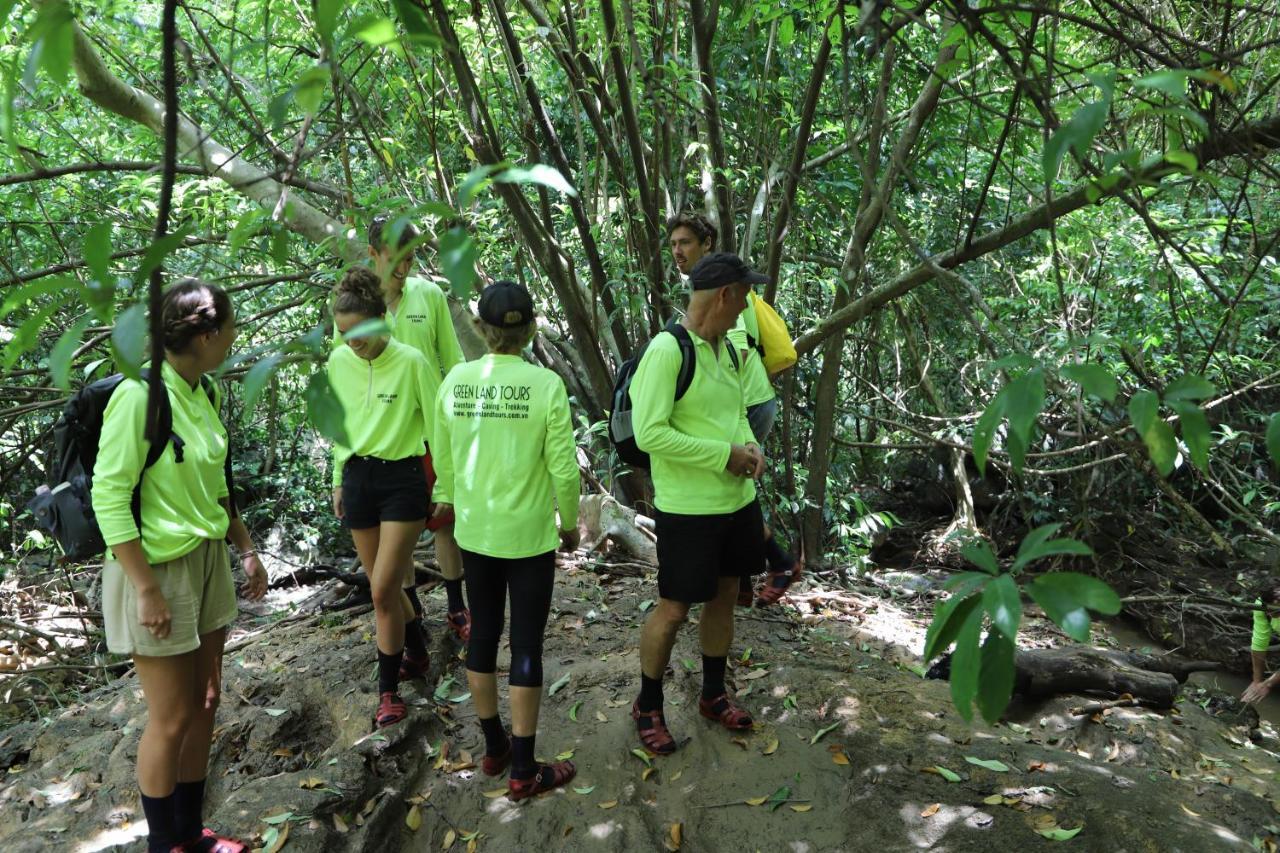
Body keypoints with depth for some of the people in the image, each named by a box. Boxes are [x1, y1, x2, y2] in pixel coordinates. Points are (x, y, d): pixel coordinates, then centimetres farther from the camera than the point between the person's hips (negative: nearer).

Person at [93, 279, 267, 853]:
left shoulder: (201, 394, 4)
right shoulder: (139, 396, -20)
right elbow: (109, 497, -19)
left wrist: (246, 549, 14)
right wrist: (146, 590, -20)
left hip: (208, 562, 8)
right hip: (157, 569, -7)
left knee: (204, 704, 14)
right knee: (171, 720, 4)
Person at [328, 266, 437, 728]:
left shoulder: (411, 361, -14)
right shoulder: (338, 362, 2)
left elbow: (437, 426, -6)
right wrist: (339, 481, 16)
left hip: (402, 478, -5)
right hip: (357, 477, 5)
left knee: (382, 589, -7)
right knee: (385, 584, 12)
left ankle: (389, 689, 9)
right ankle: (417, 652, 37)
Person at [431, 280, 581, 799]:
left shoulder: (456, 380, -4)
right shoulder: (546, 385, -15)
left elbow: (443, 455, 8)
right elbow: (563, 468, -13)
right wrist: (570, 522, 5)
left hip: (474, 531, 4)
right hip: (528, 534, -4)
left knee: (483, 634, 18)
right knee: (526, 644, 5)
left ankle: (494, 746, 33)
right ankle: (523, 771, 14)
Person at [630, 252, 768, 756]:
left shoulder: (724, 347, 7)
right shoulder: (667, 350, -19)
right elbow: (649, 433, -24)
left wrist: (750, 445, -2)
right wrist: (725, 454, -21)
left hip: (737, 500, 8)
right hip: (687, 508, -8)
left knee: (724, 596, 18)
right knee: (674, 609, 3)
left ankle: (713, 695, 37)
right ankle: (648, 706, 25)